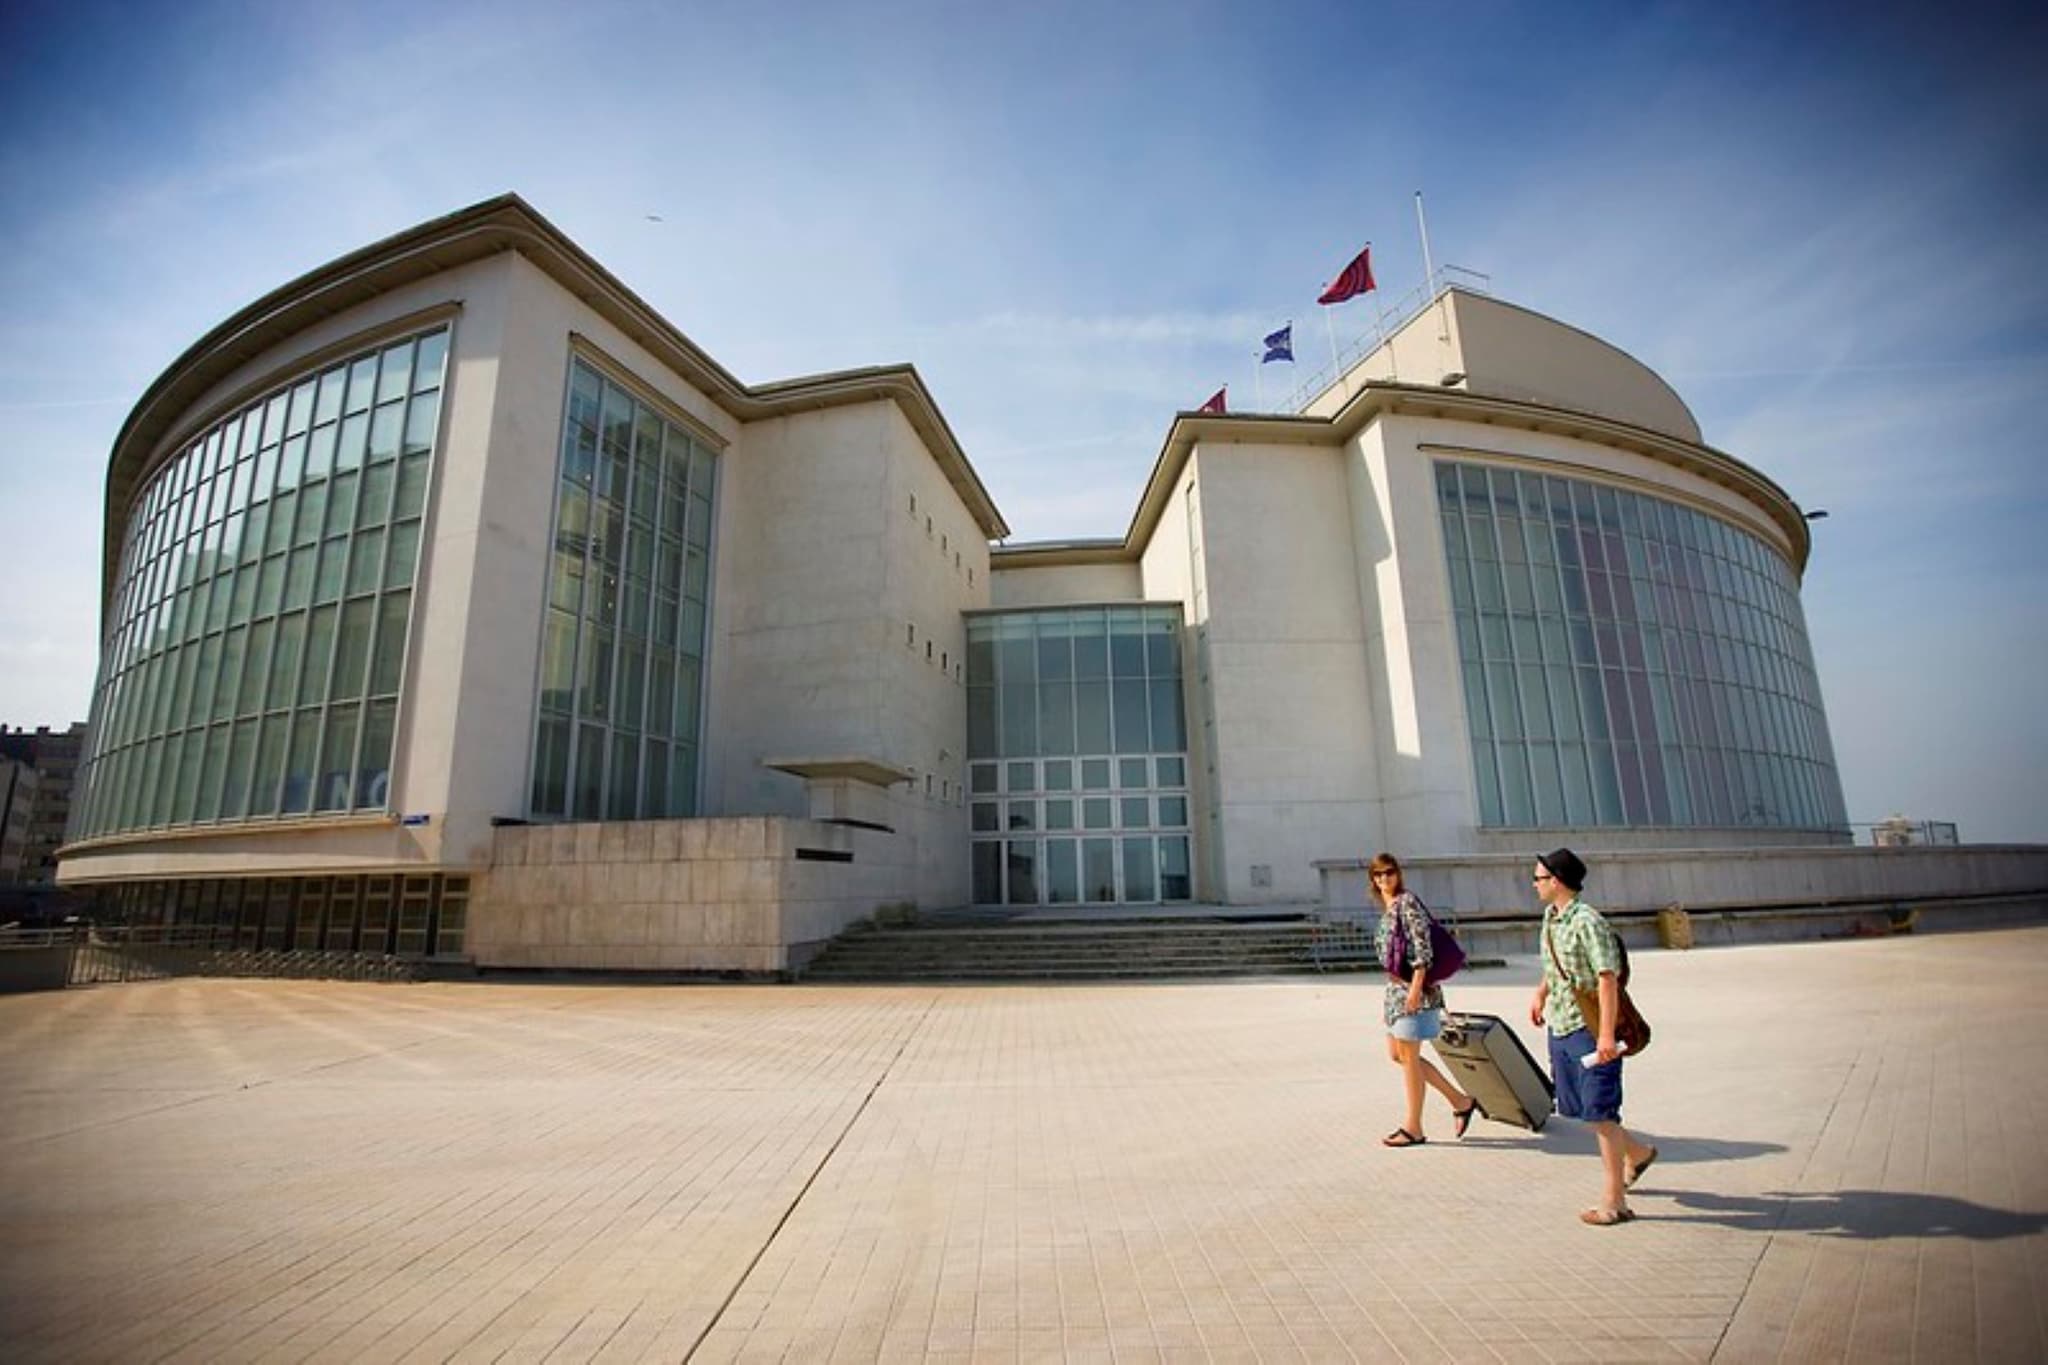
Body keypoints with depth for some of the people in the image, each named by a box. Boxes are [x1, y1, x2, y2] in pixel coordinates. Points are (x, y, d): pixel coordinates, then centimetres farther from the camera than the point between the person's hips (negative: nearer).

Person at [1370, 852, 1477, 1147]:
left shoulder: (1407, 902, -11)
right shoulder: (1387, 909, 15)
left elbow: (1423, 946, -18)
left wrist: (1416, 987, -22)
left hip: (1413, 987, -10)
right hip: (1396, 987, 10)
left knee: (1409, 1058, 0)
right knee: (1396, 1054, 14)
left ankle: (1413, 1128, 12)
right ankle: (1460, 1101, 24)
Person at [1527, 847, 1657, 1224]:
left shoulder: (1587, 922, -20)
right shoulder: (1551, 916, 8)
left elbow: (1608, 978, -25)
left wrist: (1606, 1035, -28)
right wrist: (1541, 993, 23)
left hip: (1590, 1030, -9)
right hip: (1560, 1027, 9)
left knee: (1599, 1113, -1)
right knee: (1574, 1108, 18)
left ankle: (1614, 1201, 11)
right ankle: (1636, 1153, 41)